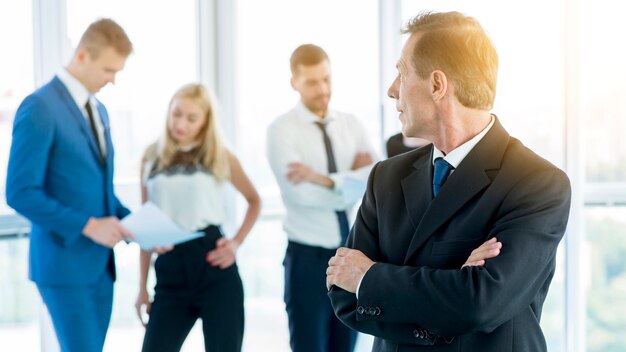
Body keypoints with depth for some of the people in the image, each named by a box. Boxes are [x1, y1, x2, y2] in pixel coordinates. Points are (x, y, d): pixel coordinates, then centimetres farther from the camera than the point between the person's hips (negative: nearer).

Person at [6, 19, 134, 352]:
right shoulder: (40, 107, -13)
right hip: (65, 263, -8)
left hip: (100, 262, 8)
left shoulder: (98, 110, 14)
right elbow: (20, 193, -18)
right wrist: (88, 226, -21)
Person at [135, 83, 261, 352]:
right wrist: (142, 286, 10)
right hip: (170, 268, 1)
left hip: (213, 265, -1)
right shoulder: (152, 157, 9)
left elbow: (254, 201, 20)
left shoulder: (219, 156, 6)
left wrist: (236, 242, 3)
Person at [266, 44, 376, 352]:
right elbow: (300, 193, -22)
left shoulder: (351, 125, 7)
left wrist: (325, 179, -19)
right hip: (309, 257, -5)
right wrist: (352, 181, -12)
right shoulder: (282, 130, -8)